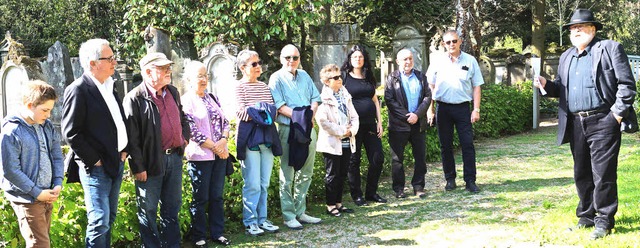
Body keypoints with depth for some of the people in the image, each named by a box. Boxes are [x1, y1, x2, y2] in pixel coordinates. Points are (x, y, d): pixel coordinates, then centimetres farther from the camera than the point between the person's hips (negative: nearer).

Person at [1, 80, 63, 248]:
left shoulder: (48, 127, 6)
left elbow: (57, 156, 11)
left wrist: (58, 184, -3)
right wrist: (37, 193, -16)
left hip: (48, 195, 7)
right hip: (27, 199, -7)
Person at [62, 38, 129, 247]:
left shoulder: (110, 87, 11)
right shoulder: (78, 90, -14)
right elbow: (71, 133, -16)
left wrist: (124, 151, 9)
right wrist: (94, 160, -13)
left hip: (117, 164, 8)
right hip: (96, 167, -8)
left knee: (109, 219, 16)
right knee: (100, 222, -6)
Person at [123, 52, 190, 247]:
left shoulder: (173, 92, 9)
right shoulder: (135, 99, -14)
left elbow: (182, 117, 26)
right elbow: (132, 137, -16)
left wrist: (185, 136, 12)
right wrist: (138, 167, -16)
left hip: (175, 157, 7)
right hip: (151, 162, -7)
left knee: (172, 207, 17)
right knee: (148, 211, 7)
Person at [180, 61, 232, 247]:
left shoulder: (213, 98, 13)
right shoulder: (185, 101, -6)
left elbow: (225, 121, 11)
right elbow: (191, 130, -13)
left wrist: (223, 141, -7)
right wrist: (214, 147, -13)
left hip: (220, 154, 6)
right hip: (200, 156, -5)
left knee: (217, 196, 11)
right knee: (200, 198, 3)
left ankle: (218, 233, 21)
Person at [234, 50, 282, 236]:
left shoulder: (264, 87, 15)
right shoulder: (240, 87, -2)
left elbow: (273, 111, 8)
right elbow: (242, 114, -11)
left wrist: (253, 112, -9)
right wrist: (263, 113, -7)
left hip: (267, 137, 6)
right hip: (250, 137, -6)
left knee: (264, 184, 9)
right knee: (253, 184, -5)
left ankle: (262, 219, 19)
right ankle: (250, 222, 6)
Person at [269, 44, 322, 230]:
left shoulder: (304, 76, 14)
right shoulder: (277, 78, -3)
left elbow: (315, 98, 13)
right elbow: (278, 105, -12)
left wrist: (310, 115, -6)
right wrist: (298, 116, -20)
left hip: (309, 129, 6)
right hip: (288, 129, -6)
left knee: (305, 174, 11)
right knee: (287, 175, -1)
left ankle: (300, 212, 22)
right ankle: (288, 216, 6)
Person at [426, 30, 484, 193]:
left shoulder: (470, 61, 3)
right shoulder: (437, 62, 4)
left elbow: (476, 86, 4)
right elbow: (430, 86, 7)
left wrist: (476, 109, -2)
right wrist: (430, 109, 2)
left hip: (463, 107, -1)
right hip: (443, 108, 1)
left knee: (468, 145, -2)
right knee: (445, 146, 7)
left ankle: (470, 181, 5)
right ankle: (450, 180, 18)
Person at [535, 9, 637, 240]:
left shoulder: (610, 48, -1)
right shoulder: (566, 57, 18)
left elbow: (626, 84, -6)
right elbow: (560, 88, 19)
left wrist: (618, 113, -13)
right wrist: (546, 85, -2)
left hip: (602, 122, -6)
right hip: (575, 124, 6)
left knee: (603, 173, -3)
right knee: (581, 174, 12)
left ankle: (604, 220, 7)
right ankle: (586, 215, 25)